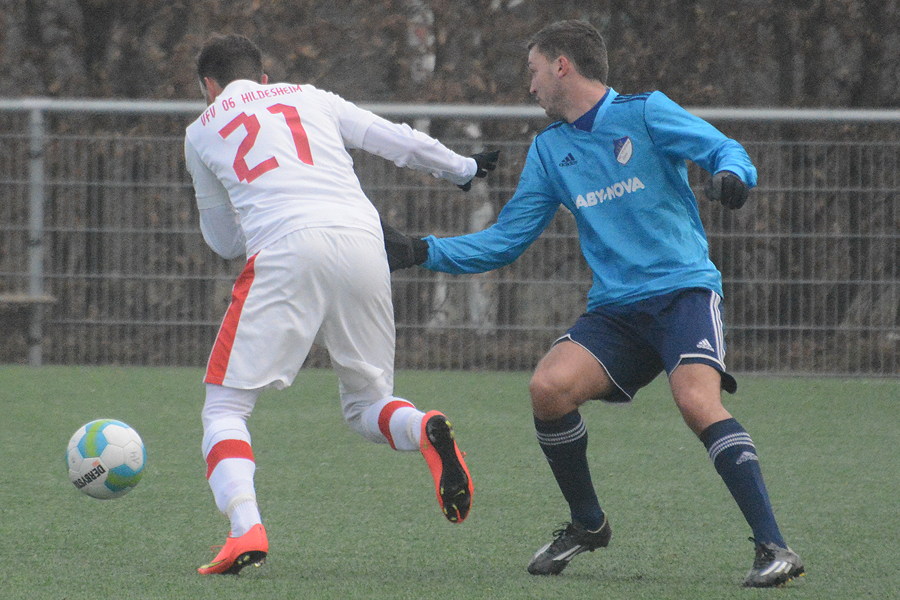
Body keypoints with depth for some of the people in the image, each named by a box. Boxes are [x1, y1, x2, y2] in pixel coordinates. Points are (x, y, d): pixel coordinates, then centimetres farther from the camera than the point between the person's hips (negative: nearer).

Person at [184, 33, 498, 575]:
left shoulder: (202, 130, 22)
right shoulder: (312, 98, 26)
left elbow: (223, 241, 28)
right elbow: (400, 142, 26)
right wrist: (464, 168, 44)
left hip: (286, 249, -3)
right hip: (364, 242, 3)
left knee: (226, 406, 5)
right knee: (366, 407, 17)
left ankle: (246, 530, -19)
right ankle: (427, 432, -19)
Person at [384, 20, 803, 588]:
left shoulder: (644, 113, -1)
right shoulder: (549, 149, 15)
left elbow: (726, 151, -10)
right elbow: (503, 242, 16)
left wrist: (730, 175, -34)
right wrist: (421, 251, 7)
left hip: (684, 290, -5)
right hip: (616, 309, 5)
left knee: (697, 399, -29)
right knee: (549, 386, -19)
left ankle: (773, 546, -27)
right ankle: (587, 524, 4)